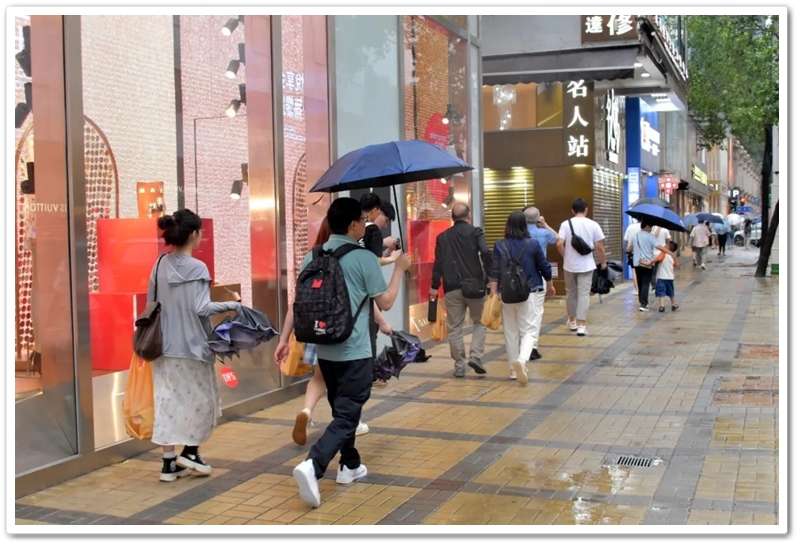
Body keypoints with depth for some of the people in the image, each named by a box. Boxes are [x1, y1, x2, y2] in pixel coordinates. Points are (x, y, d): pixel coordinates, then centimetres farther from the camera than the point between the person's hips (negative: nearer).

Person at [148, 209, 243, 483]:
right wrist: (233, 305, -11)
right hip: (191, 346, -6)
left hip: (165, 346, 6)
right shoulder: (197, 268, -14)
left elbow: (151, 305, 10)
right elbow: (201, 308, -18)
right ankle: (190, 452, 13)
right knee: (202, 399, 12)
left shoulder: (160, 265, 6)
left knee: (168, 401, 8)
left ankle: (169, 462, 11)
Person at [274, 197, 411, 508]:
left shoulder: (313, 257, 5)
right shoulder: (365, 259, -10)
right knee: (346, 416, -6)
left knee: (341, 409, 22)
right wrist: (400, 269, 7)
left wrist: (285, 339, 13)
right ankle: (312, 466, -23)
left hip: (324, 350, 6)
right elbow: (385, 303, -4)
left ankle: (350, 465, 32)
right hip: (355, 352, -6)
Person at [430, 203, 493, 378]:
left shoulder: (443, 236, 10)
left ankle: (459, 366, 9)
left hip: (452, 288, 2)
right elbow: (486, 254, -14)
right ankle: (475, 356, -3)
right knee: (479, 322, 13)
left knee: (454, 328, 8)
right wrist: (491, 276, -5)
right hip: (474, 285, -2)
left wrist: (435, 286, 10)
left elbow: (438, 262, 6)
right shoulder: (475, 232, 0)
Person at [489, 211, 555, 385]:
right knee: (529, 331, -1)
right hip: (530, 294, -2)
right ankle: (521, 360, -28)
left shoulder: (500, 246, -3)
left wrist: (493, 294, -3)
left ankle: (514, 369, 21)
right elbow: (545, 268, 3)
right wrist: (550, 285, 19)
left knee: (511, 332, 13)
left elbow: (494, 273, -6)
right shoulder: (533, 244, -6)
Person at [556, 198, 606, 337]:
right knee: (584, 294, 2)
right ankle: (581, 325, -4)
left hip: (570, 265, 1)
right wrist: (603, 262, 10)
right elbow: (599, 247, -4)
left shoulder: (566, 224, -5)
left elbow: (559, 244, -13)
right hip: (586, 265, -1)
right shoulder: (593, 225, -4)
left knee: (571, 293, 16)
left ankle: (572, 321, 29)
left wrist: (565, 256, 5)